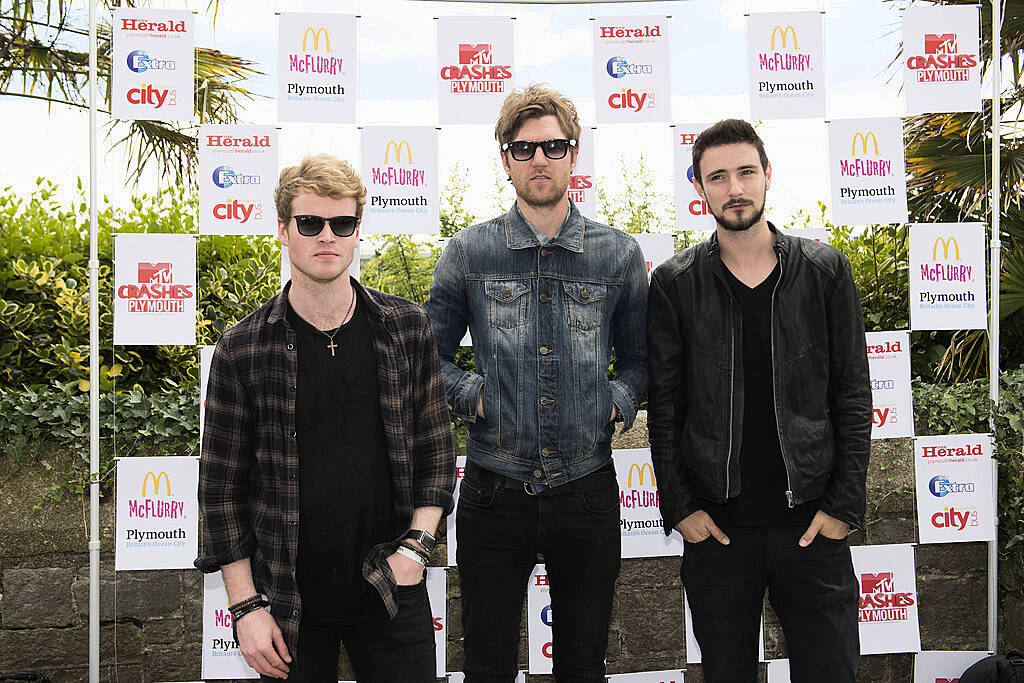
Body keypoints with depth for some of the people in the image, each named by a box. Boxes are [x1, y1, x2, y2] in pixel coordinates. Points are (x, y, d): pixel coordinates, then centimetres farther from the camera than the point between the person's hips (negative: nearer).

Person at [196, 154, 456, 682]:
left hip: (390, 593, 1)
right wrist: (245, 606, -5)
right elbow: (222, 485, -1)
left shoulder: (406, 328, 0)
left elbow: (436, 445, 7)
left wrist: (417, 545, -4)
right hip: (288, 603, -1)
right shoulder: (242, 350, -5)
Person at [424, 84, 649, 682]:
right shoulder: (468, 253, 2)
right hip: (495, 493, -1)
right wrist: (473, 394, -7)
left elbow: (640, 359, 13)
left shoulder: (619, 255, 4)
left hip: (588, 493, 1)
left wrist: (617, 402, -5)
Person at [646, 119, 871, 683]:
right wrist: (679, 506, -4)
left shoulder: (825, 271, 2)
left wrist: (844, 504, -4)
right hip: (715, 527, 0)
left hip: (813, 524, 0)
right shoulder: (674, 284, 1)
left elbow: (852, 394, 2)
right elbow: (663, 406, 3)